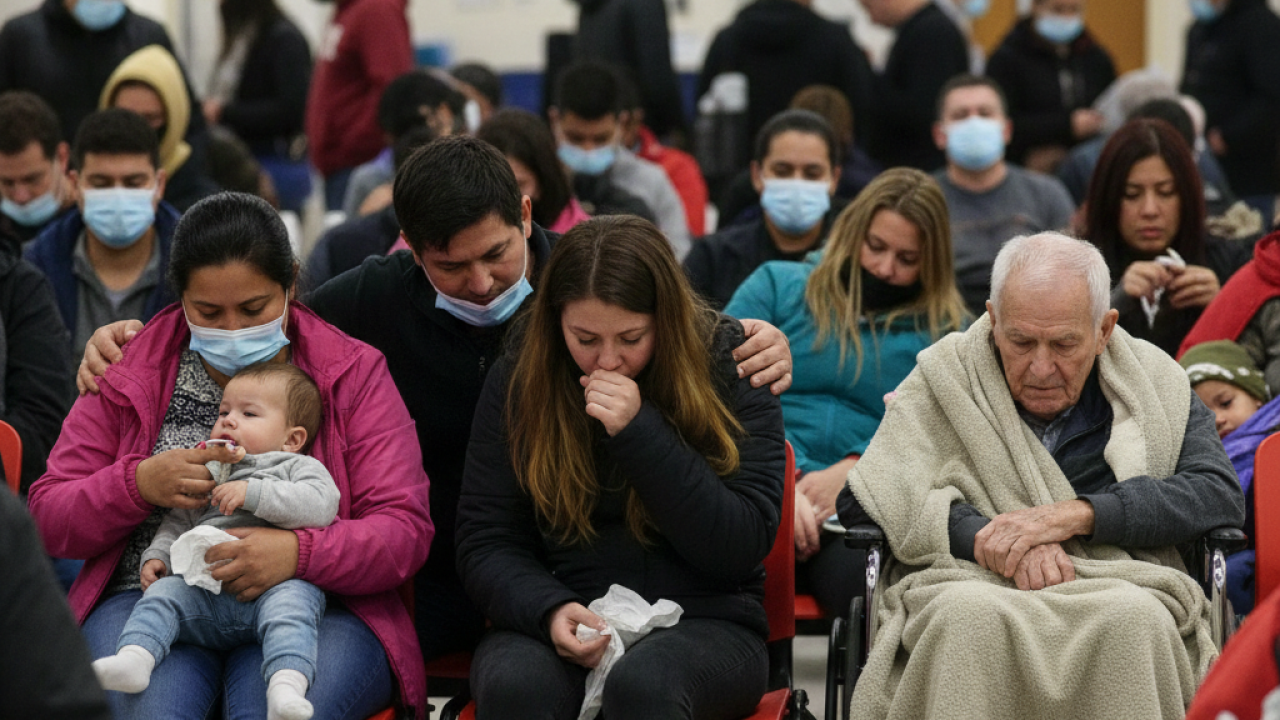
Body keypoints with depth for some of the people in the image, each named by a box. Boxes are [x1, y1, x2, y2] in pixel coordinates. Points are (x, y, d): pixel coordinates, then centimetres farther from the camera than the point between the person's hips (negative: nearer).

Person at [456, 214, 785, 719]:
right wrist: (550, 611, -18)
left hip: (703, 622, -1)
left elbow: (742, 548, -8)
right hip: (559, 623, 1)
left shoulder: (729, 370, -1)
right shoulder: (518, 380, 3)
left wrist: (640, 432, -17)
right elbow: (484, 543, 4)